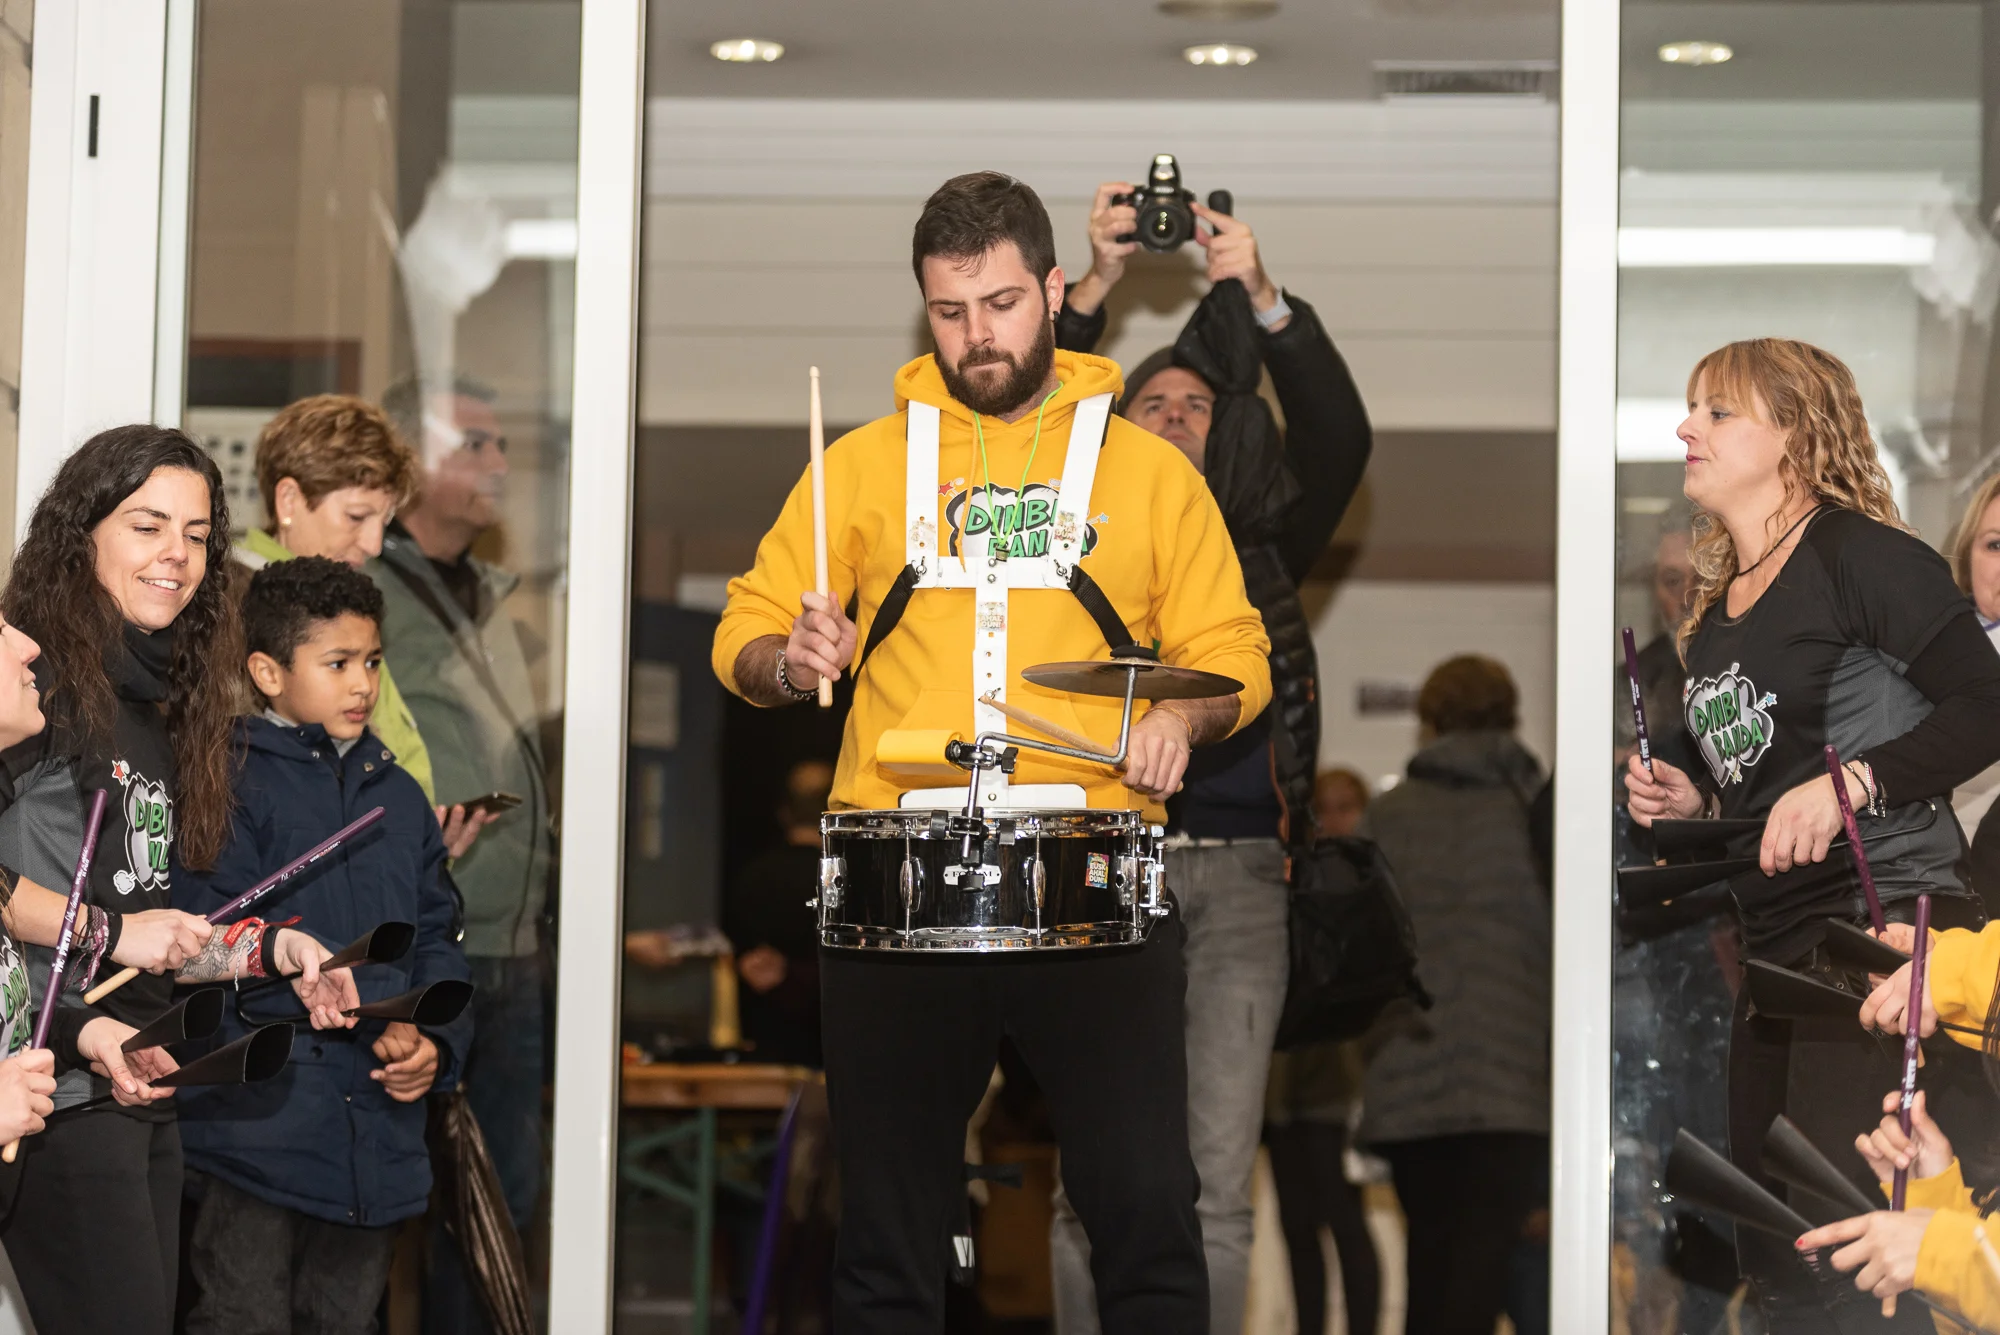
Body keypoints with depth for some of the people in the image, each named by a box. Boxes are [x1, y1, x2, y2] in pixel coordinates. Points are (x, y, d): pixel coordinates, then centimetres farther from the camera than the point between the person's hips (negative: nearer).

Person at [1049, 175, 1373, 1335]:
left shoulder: (1262, 548, 18)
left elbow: (1341, 444, 2)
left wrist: (1265, 302, -9)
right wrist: (1096, 285, -7)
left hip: (1237, 870, 1)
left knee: (1218, 1186, -5)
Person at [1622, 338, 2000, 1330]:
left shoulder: (1857, 554, -10)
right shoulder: (1716, 603, 16)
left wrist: (1847, 782, -25)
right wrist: (1696, 802, 8)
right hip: (1779, 942, 10)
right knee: (1768, 1255, 12)